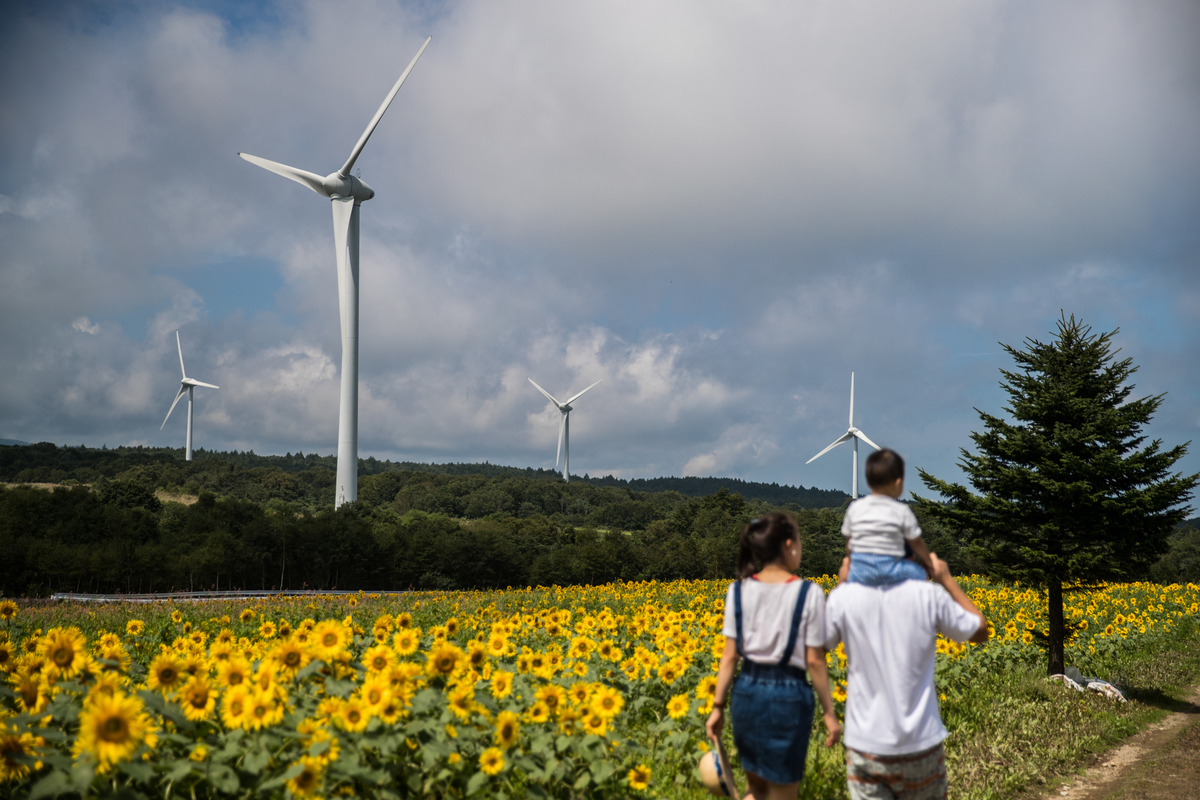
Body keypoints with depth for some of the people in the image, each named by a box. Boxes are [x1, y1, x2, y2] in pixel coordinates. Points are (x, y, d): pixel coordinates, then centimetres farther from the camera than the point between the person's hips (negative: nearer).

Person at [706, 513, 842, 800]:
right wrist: (830, 713, 1)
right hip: (789, 696, -4)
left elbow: (730, 656, -1)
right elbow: (814, 661, -8)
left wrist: (718, 706, 6)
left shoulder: (738, 591, -1)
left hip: (747, 692, 4)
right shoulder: (809, 593, -10)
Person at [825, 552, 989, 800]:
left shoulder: (844, 598, -10)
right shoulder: (929, 595, -9)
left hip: (866, 744, -1)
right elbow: (980, 631, 8)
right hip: (922, 742, 1)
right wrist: (947, 580, 15)